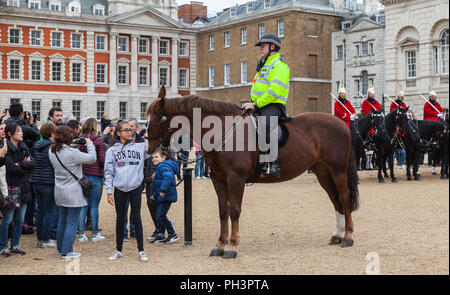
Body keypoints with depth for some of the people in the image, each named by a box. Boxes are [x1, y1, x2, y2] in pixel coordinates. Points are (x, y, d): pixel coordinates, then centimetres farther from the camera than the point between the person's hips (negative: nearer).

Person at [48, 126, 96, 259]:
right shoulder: (72, 153, -21)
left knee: (62, 221, 20)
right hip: (73, 193, -7)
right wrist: (90, 145, -1)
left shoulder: (52, 152, 0)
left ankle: (60, 248, 29)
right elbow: (92, 158, -16)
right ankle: (66, 252, 2)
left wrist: (71, 147, 6)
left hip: (59, 192, 7)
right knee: (72, 223, 1)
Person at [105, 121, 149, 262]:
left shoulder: (140, 146, 5)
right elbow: (108, 172, 2)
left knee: (136, 218, 1)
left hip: (135, 187, 0)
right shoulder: (112, 150, 3)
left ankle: (141, 251, 9)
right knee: (120, 219, 9)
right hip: (119, 188, 0)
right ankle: (118, 250, 20)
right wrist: (109, 191, -4)